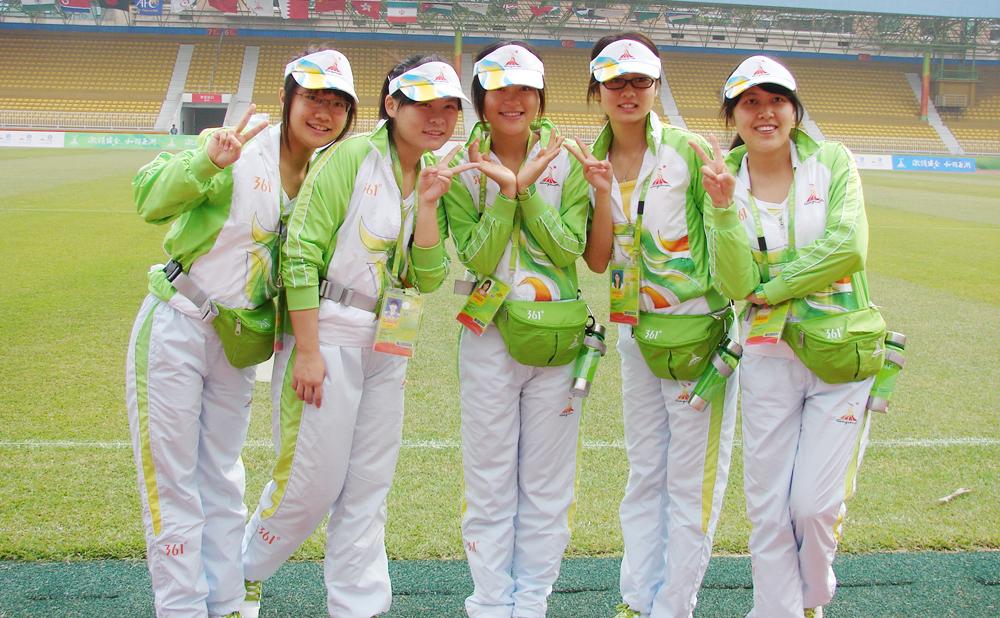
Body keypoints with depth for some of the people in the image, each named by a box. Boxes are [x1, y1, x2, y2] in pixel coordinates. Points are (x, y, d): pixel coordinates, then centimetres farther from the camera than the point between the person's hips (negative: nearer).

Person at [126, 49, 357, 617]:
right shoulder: (242, 150, -17)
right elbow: (151, 200, -26)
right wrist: (206, 161, -43)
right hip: (175, 329, -6)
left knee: (223, 482, 15)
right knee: (173, 485, 1)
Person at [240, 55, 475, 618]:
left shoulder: (436, 177, 8)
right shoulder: (351, 157, -12)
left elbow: (428, 280, 2)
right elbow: (300, 254, -16)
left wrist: (427, 206, -10)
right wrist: (307, 351, -18)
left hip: (388, 343, 6)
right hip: (327, 333, -6)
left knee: (370, 485, 10)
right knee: (313, 481, 0)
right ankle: (244, 572, 24)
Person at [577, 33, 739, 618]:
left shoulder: (688, 150, -9)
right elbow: (597, 259, -2)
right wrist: (600, 192, -12)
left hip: (699, 329, -5)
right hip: (636, 329, 5)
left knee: (691, 482, 1)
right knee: (644, 476, 14)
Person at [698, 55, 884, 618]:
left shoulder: (832, 163, -1)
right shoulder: (725, 183, 2)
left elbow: (848, 249, -15)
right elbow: (735, 286, -9)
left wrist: (771, 289, -9)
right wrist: (723, 208, -20)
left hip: (844, 354, -2)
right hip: (769, 356, 2)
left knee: (814, 503, -3)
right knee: (768, 508, 4)